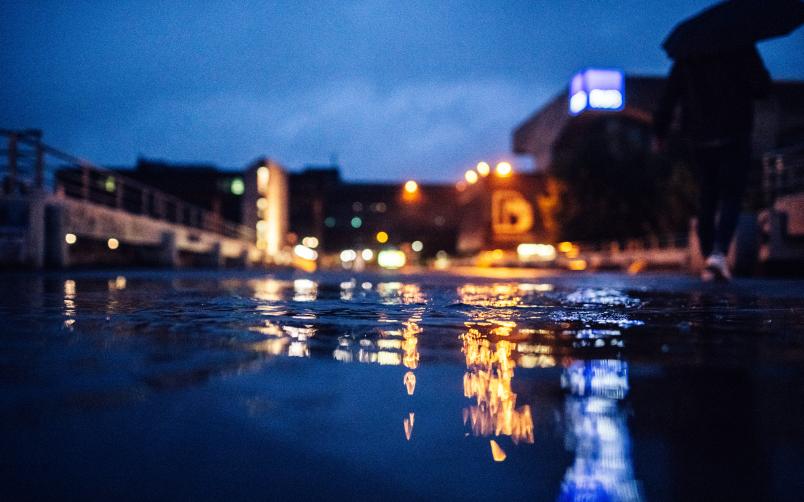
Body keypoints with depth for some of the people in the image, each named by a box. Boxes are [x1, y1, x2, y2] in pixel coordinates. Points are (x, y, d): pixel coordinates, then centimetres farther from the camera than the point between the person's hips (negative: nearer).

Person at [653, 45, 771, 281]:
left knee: (707, 199, 12)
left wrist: (659, 132, 13)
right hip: (734, 137, -3)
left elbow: (668, 97, 3)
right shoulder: (742, 49, -3)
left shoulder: (686, 53, 4)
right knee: (731, 197, -1)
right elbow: (762, 88, -6)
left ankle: (708, 262, 13)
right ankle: (719, 252, -22)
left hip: (700, 140, 3)